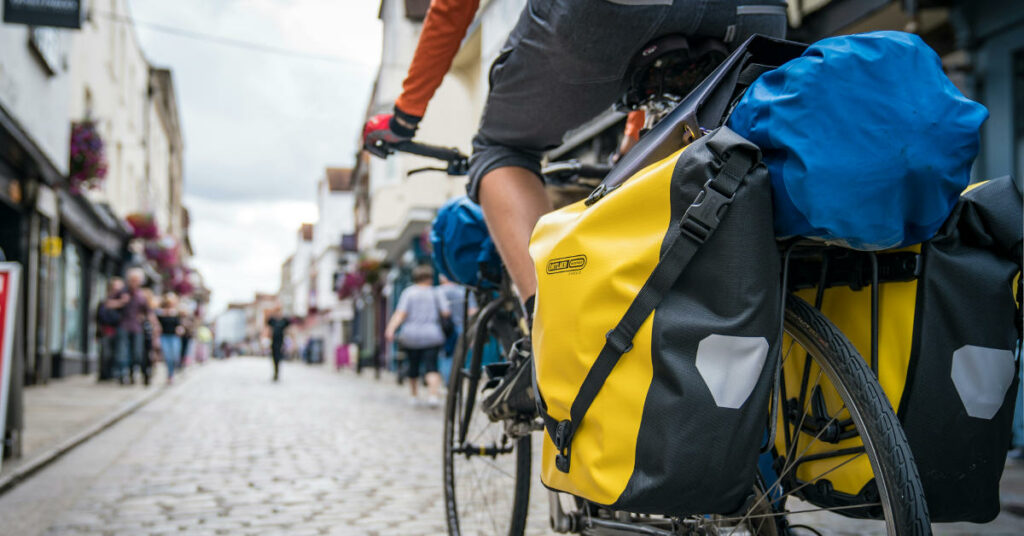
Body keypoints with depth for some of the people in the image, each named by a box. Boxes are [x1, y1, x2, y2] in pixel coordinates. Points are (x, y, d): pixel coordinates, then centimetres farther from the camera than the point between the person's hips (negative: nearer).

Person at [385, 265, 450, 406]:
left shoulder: (408, 292, 4)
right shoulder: (436, 293, 4)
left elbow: (400, 313, -8)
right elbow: (446, 312, -3)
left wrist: (391, 329, -16)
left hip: (411, 336, 1)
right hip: (431, 336, -1)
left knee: (413, 367, 14)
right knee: (431, 367, -6)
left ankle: (414, 395, 23)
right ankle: (433, 394, -25)